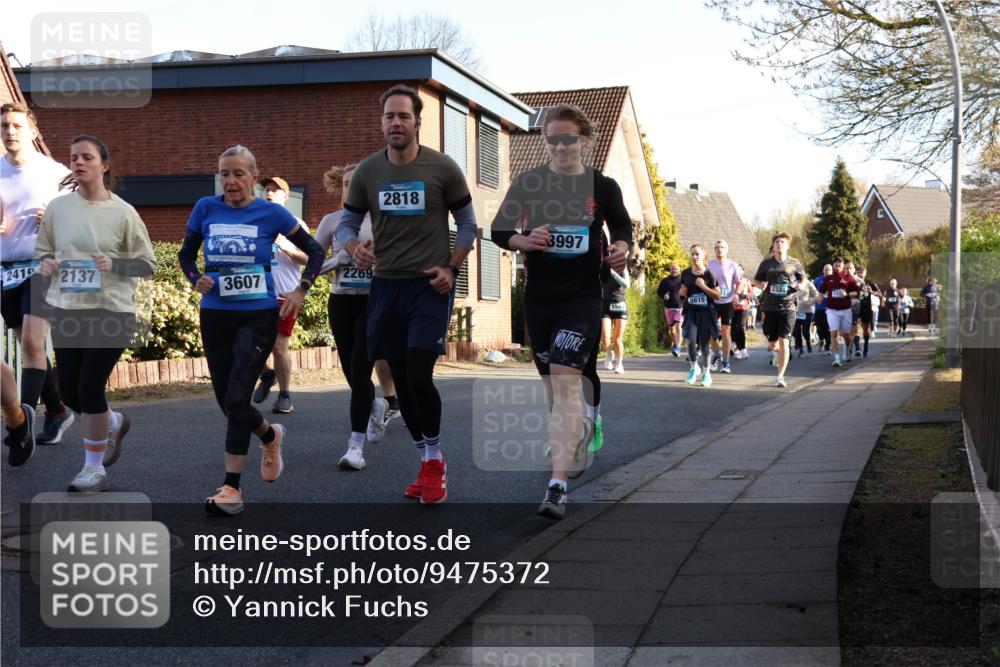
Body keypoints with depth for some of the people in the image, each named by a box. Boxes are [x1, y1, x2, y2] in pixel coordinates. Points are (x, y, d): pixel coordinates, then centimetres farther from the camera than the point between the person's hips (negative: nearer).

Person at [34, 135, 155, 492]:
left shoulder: (123, 212, -6)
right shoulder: (57, 207, 3)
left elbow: (148, 264, -2)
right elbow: (42, 250, 16)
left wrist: (114, 265, -18)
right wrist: (45, 263, -7)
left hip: (111, 312, -4)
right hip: (66, 311, 4)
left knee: (90, 387, -8)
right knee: (70, 391, 8)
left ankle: (94, 470, 8)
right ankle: (114, 423, 40)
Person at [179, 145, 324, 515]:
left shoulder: (271, 213, -4)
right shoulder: (206, 208, 2)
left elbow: (314, 251, 6)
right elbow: (186, 253, 15)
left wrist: (300, 291, -3)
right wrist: (196, 280, -4)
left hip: (258, 316, -4)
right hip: (215, 316, 4)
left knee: (236, 398, -14)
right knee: (226, 400, 10)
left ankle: (231, 488, -8)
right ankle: (270, 436, 42)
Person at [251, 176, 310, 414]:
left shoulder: (294, 224, 4)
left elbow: (308, 258, -2)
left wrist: (287, 248, -17)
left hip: (285, 294, -3)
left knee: (279, 345, -2)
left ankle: (284, 396, 12)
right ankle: (266, 375, 29)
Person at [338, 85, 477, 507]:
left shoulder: (442, 168, -5)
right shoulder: (367, 171, 2)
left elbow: (467, 223, 4)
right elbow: (347, 222, 10)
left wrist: (451, 268, -8)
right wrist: (353, 247, -12)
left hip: (429, 286, -4)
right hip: (386, 285, 4)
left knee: (419, 377, -13)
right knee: (401, 381, 8)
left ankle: (435, 461, 8)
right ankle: (427, 465, 23)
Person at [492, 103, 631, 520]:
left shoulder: (603, 187, 1)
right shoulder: (527, 183, 3)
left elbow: (622, 227, 15)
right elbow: (498, 230, 6)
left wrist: (621, 248, -8)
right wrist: (523, 241, -15)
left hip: (583, 298, -3)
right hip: (538, 298, 3)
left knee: (565, 379, -17)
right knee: (552, 384, 12)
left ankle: (558, 485, -22)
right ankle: (576, 438, 41)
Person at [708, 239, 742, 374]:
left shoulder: (732, 265, -4)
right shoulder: (709, 265, 1)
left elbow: (739, 282, 4)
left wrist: (736, 294, -12)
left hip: (727, 302, -2)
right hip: (713, 302, 2)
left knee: (726, 331, -1)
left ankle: (725, 361, 7)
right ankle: (716, 355, 26)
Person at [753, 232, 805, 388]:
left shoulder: (794, 263, 2)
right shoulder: (766, 264, 4)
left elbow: (803, 278, 16)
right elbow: (756, 279, 16)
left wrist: (800, 285, -6)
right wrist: (761, 285, -6)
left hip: (787, 307, -2)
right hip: (770, 307, 2)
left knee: (783, 342, -11)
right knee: (773, 342, 12)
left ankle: (780, 376, -9)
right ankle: (779, 352, 49)